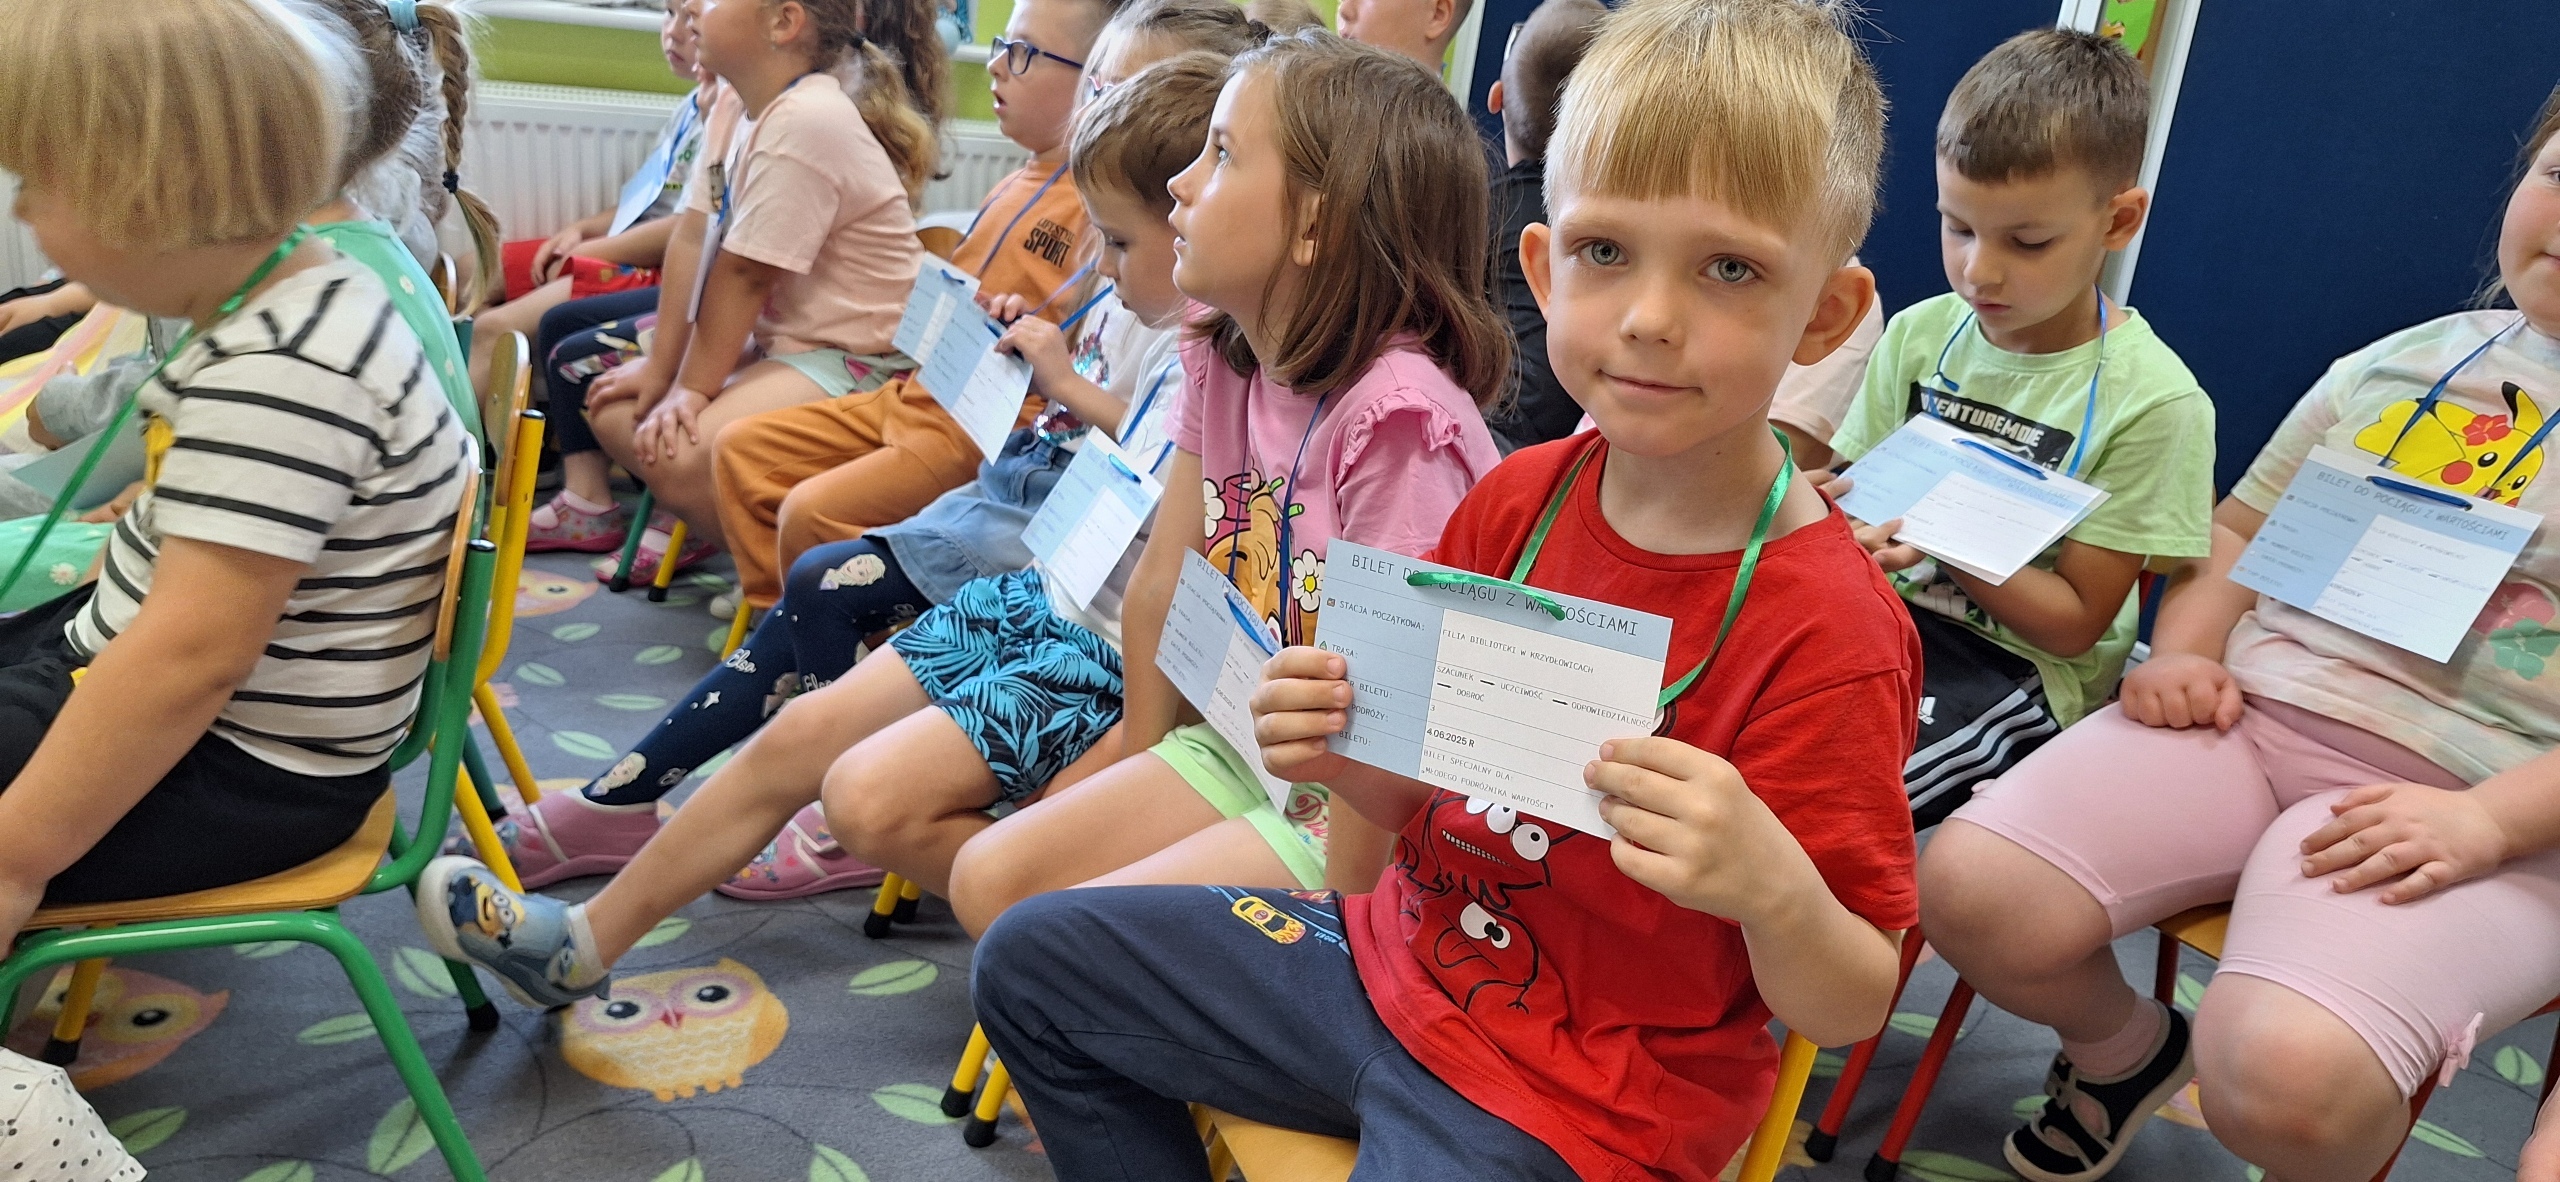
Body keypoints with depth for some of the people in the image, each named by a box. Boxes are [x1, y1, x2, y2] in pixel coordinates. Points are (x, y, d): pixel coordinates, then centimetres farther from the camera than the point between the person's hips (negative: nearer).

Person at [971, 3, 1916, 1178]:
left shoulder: (1831, 630, -22)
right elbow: (1428, 799, 8)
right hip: (1402, 958, 7)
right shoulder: (1514, 502, -5)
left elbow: (1849, 1010, -16)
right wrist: (1341, 753, -14)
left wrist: (1774, 887, -37)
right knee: (1033, 956, 12)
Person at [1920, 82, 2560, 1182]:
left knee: (2285, 1078, -32)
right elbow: (2236, 534, 23)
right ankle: (2123, 1048, 17)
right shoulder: (2402, 360, 17)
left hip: (2465, 809, -4)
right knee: (1969, 889, -17)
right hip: (2245, 713, 5)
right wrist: (2184, 652, 4)